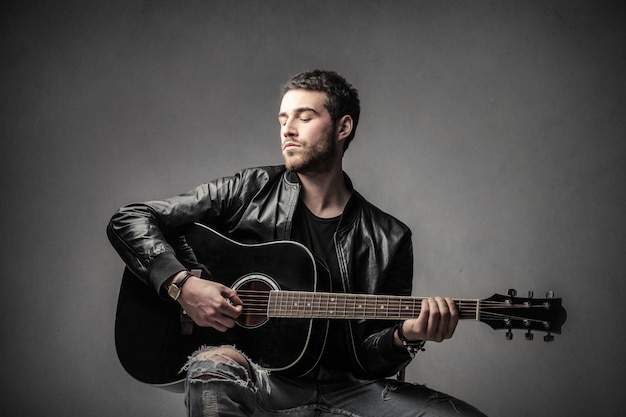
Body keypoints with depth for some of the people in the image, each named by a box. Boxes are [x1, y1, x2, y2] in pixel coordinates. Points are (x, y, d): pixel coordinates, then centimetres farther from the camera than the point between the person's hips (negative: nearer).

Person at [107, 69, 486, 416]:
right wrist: (181, 284, -12)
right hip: (260, 382, -2)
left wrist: (406, 335, -13)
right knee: (214, 366, -38)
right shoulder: (251, 192, 4)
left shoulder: (389, 238, 7)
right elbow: (129, 220, 3)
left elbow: (369, 358, 8)